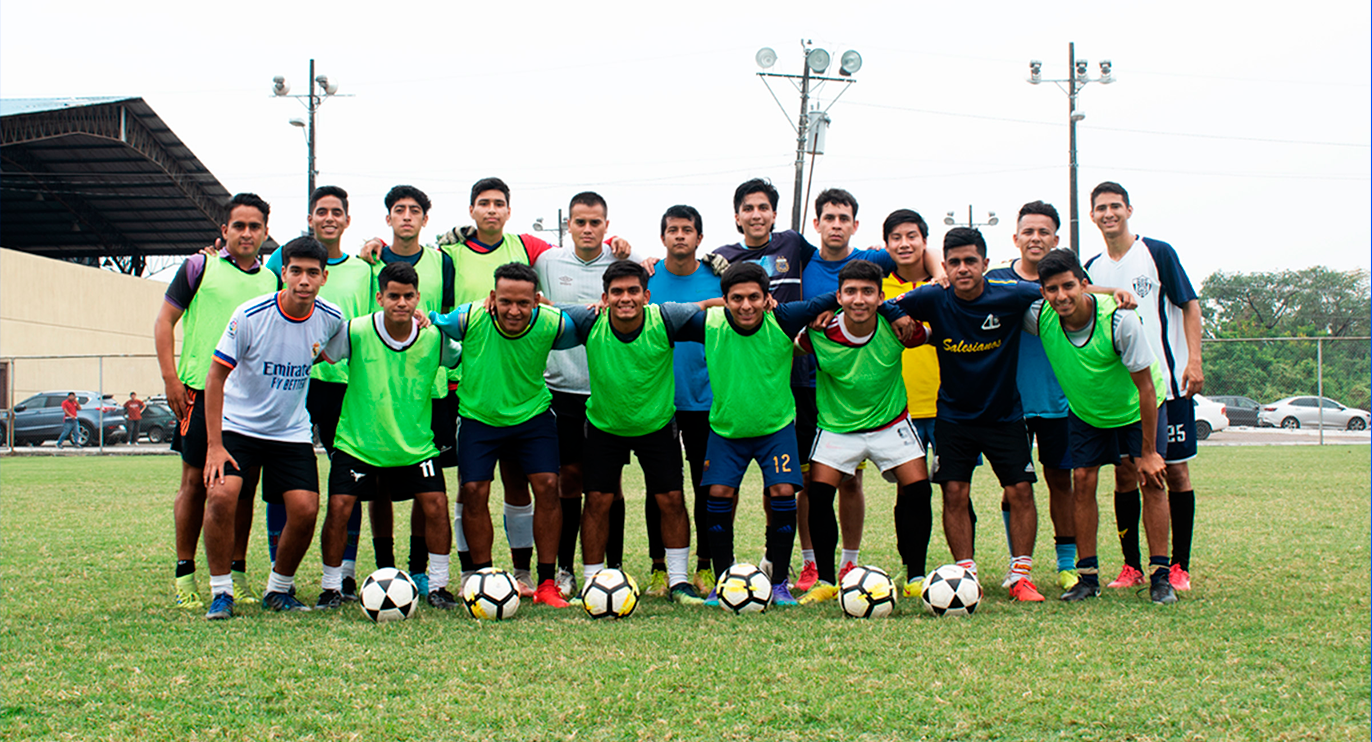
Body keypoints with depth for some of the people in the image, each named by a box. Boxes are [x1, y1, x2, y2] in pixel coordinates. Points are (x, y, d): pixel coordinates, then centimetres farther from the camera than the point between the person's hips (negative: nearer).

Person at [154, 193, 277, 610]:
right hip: (202, 391, -3)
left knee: (245, 486, 5)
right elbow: (165, 321, 3)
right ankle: (184, 576, 8)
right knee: (195, 482, -1)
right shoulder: (199, 267, 4)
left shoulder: (272, 280, 14)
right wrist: (170, 378, -5)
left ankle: (237, 575, 14)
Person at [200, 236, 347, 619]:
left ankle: (279, 589, 14)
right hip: (237, 425, -3)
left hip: (292, 431, 3)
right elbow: (216, 376, -12)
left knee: (305, 509, -11)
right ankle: (221, 592, -6)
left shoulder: (331, 318, -9)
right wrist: (214, 445, -16)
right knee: (221, 496, -23)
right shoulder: (250, 315, -18)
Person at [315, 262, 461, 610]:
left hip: (415, 446, 1)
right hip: (357, 442, -1)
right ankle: (331, 587, 9)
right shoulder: (355, 332, -13)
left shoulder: (434, 337, -7)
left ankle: (437, 585, 8)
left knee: (436, 505, -9)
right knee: (338, 507, -10)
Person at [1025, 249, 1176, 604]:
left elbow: (1145, 387, -26)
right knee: (1083, 480, -6)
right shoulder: (1040, 317, -25)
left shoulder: (1119, 320, -34)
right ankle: (1087, 576, 2)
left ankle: (1160, 577, -5)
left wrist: (1148, 451, -22)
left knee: (1151, 479, -11)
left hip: (1135, 407, -3)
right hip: (1084, 411, 3)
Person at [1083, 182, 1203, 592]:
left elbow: (1190, 305, -3)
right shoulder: (1092, 268, 9)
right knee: (1124, 474, 3)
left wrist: (1194, 361, -11)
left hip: (1167, 383, -4)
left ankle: (1179, 567, 7)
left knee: (1175, 471, 0)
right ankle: (1131, 566, 11)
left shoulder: (1158, 253, -2)